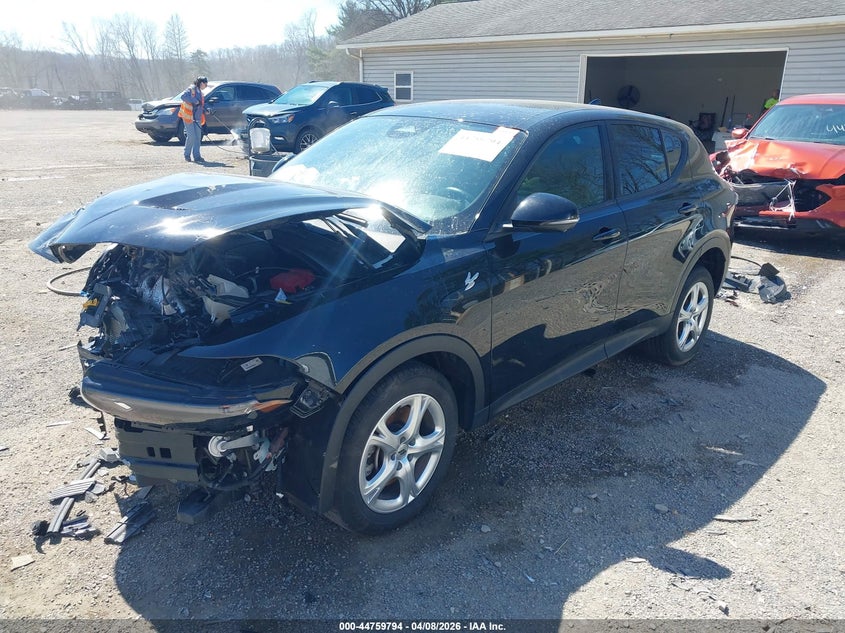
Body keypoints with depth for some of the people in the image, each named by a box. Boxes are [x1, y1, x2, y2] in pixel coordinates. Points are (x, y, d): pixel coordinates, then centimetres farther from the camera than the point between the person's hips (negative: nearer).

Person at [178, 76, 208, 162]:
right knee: (191, 136, -9)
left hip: (197, 118, 9)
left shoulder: (200, 92, 18)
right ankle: (187, 155, 5)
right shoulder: (191, 89, -8)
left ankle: (197, 156, 9)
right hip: (188, 116, -8)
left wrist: (205, 110, 10)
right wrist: (195, 101, -24)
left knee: (198, 137, 5)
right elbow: (183, 96, -24)